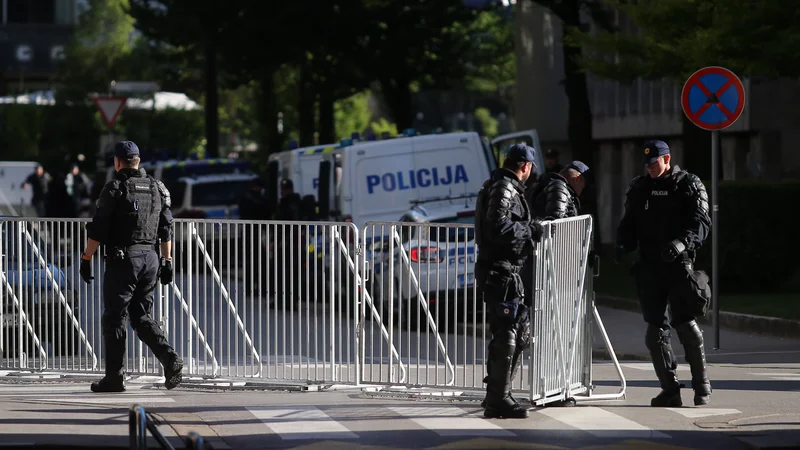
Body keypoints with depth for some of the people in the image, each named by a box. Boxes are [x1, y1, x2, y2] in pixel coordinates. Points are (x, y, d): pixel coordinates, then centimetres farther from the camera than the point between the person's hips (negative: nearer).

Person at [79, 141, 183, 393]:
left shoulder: (115, 188, -7)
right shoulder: (156, 188, 11)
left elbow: (98, 230, -10)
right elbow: (166, 229, 11)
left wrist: (86, 259, -5)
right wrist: (167, 262, 15)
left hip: (122, 259, -6)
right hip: (150, 258, 6)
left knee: (113, 318, 3)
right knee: (142, 317, 13)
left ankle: (114, 377, 4)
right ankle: (170, 359, -7)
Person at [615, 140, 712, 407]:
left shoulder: (688, 185, 0)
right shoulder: (639, 188, 15)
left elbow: (701, 222, -8)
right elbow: (629, 222, 17)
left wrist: (683, 242, -26)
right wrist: (623, 245, -3)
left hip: (678, 264, -5)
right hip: (649, 265, 5)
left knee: (685, 324, -9)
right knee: (655, 328, 4)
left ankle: (702, 387, 0)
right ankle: (670, 389, 10)